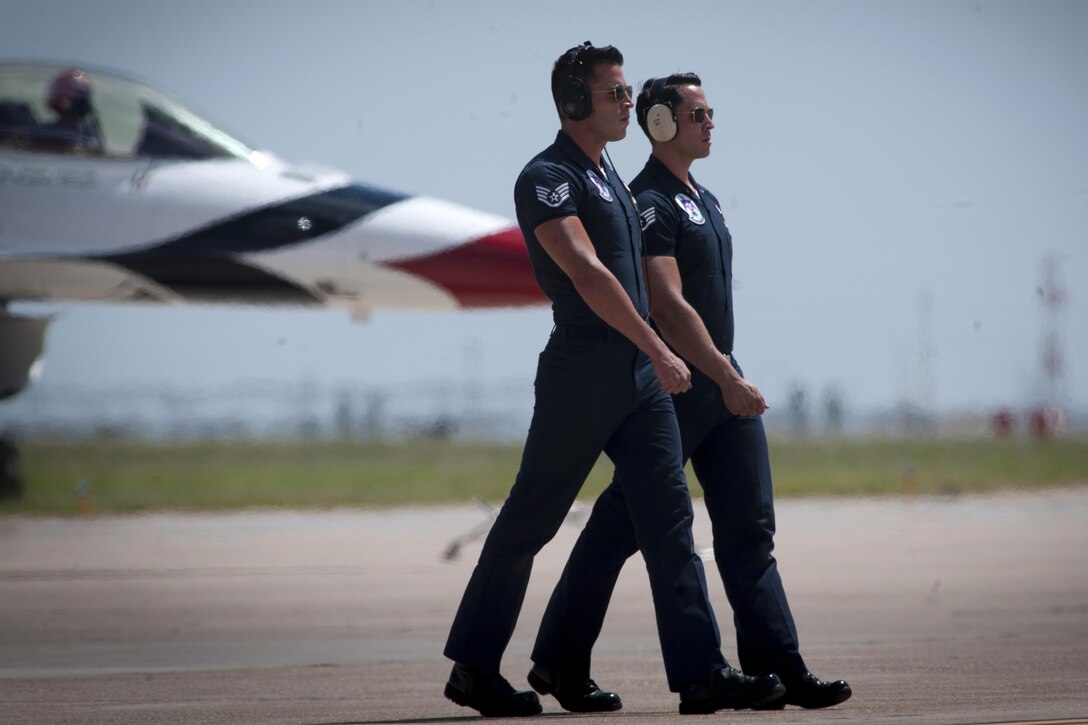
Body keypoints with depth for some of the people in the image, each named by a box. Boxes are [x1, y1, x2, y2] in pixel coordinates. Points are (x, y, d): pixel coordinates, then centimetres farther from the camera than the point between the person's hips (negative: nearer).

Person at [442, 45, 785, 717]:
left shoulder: (610, 177, 18)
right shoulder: (548, 177, -10)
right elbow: (587, 273, -20)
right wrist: (659, 351, -23)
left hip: (640, 370, 8)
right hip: (582, 369, -8)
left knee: (669, 518, -1)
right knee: (531, 519, 1)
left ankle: (700, 671, -6)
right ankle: (474, 667, 11)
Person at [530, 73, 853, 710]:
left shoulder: (704, 198, 17)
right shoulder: (650, 203, -13)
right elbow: (669, 307, -22)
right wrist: (727, 379, -24)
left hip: (721, 382, 9)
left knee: (749, 526, 0)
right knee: (623, 525, 0)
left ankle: (776, 666, -4)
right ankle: (560, 659, 12)